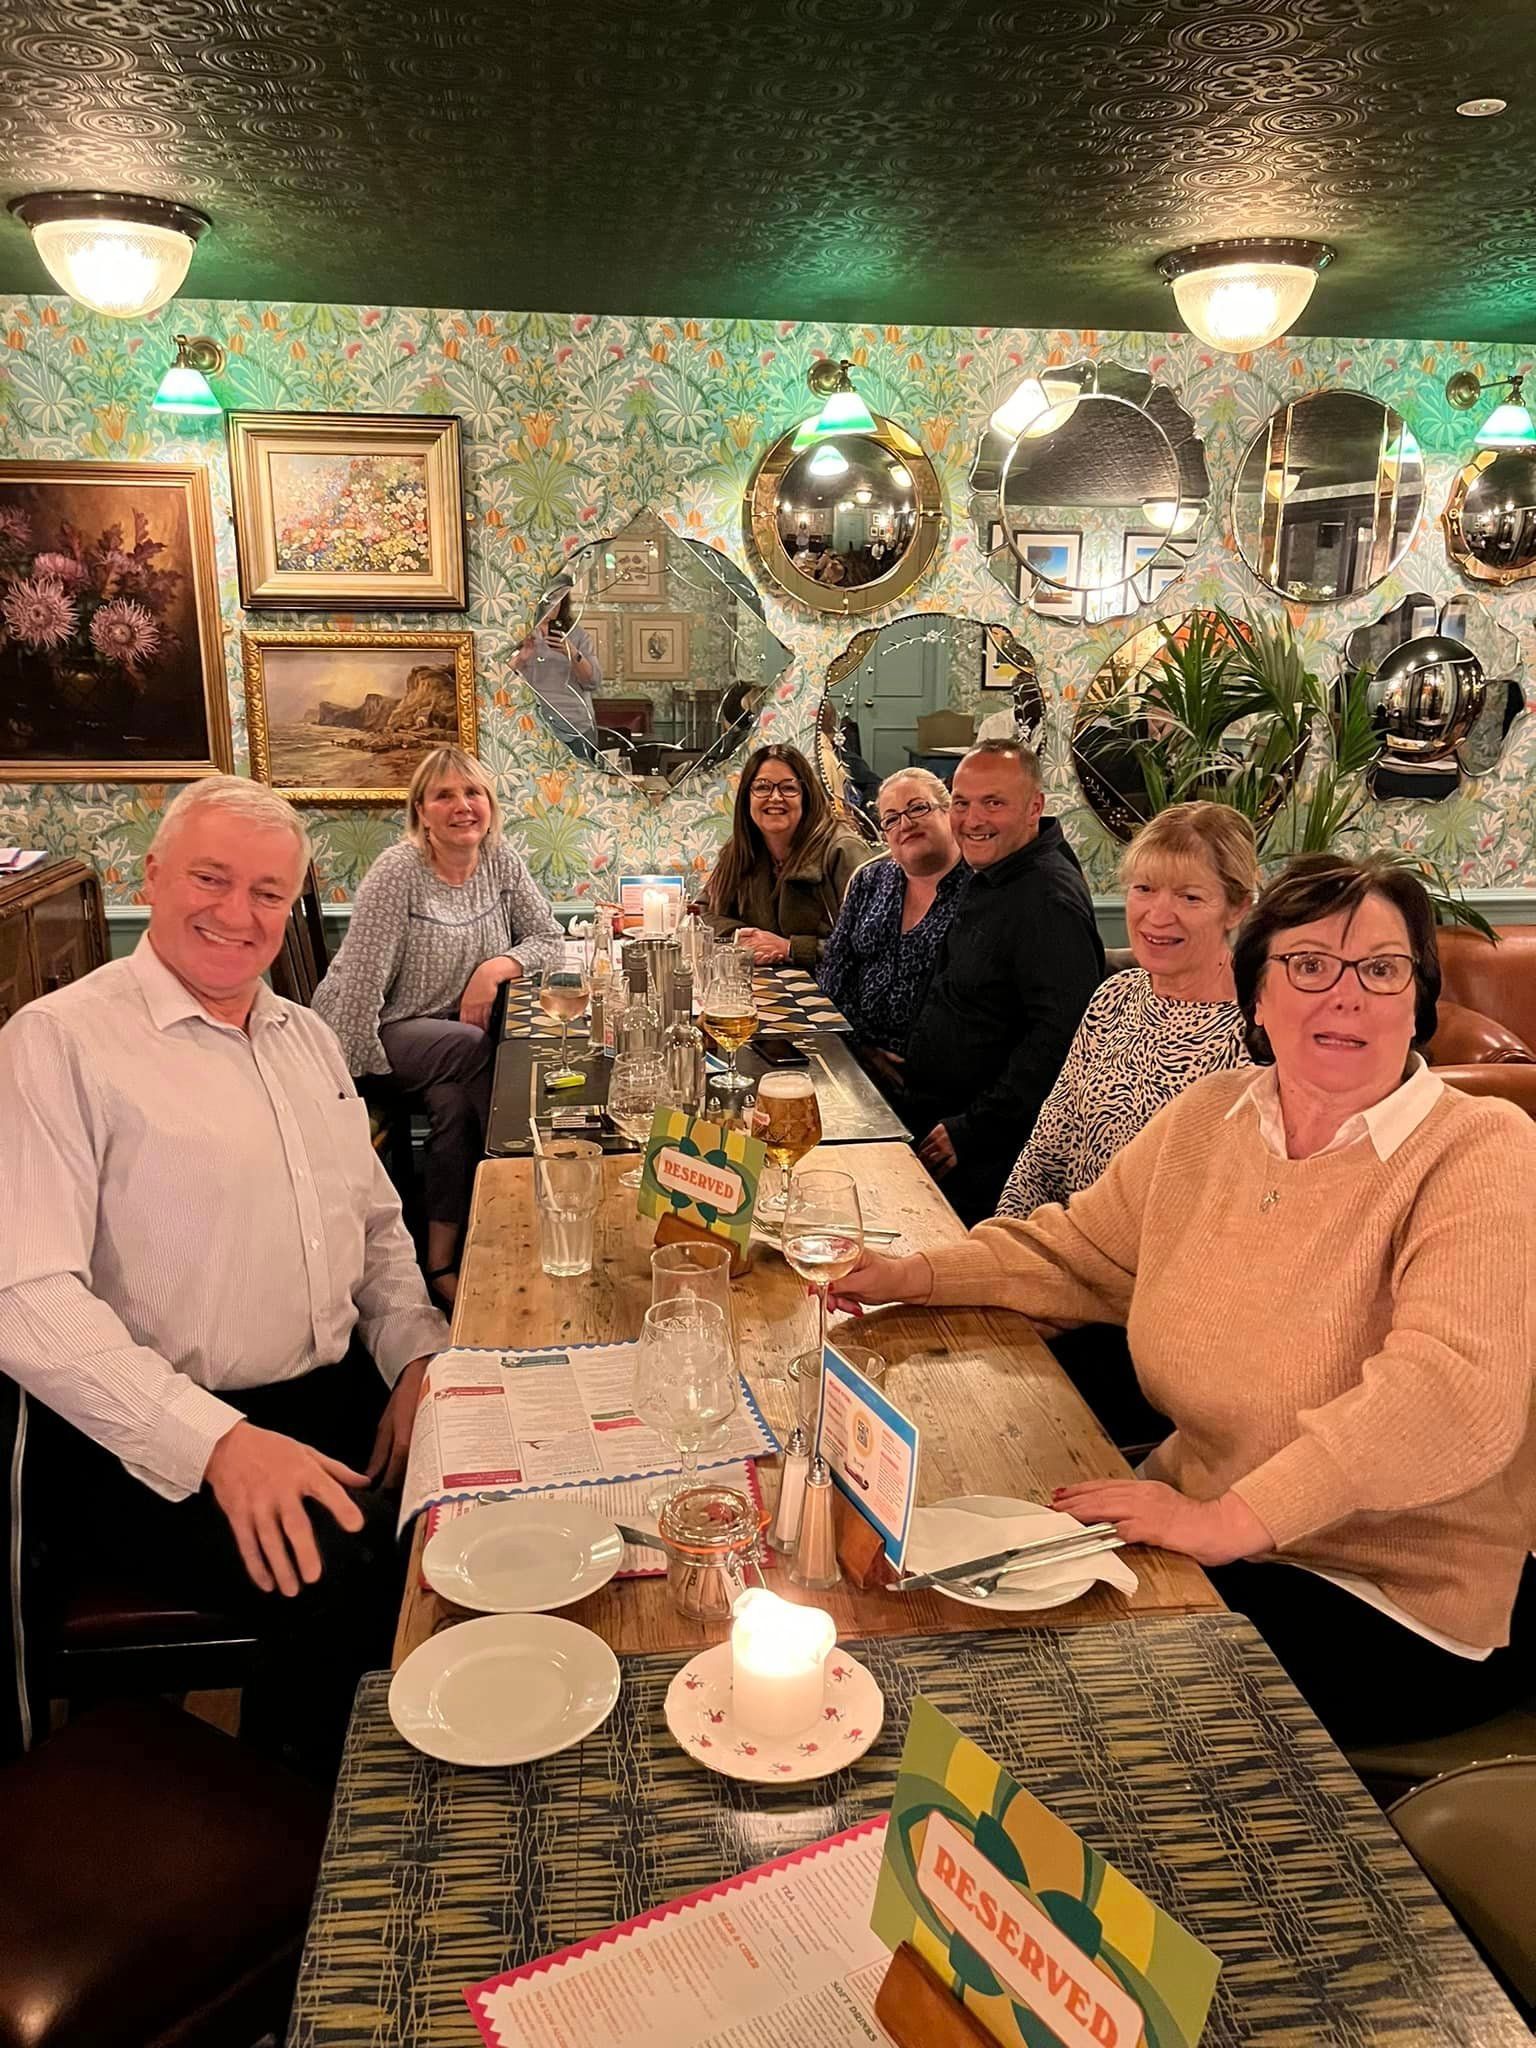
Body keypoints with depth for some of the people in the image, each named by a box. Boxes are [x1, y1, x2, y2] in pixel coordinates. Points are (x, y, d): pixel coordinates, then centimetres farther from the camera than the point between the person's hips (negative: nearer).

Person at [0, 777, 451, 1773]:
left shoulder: (308, 1037, 15)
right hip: (161, 1446, -6)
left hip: (344, 1399, 7)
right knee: (350, 1582, -31)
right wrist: (217, 1441, -24)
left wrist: (416, 1353, 2)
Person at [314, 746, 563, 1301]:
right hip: (380, 1029, -5)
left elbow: (549, 939, 1)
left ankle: (442, 1260, -17)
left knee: (455, 1100, -29)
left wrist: (498, 967, -19)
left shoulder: (500, 862, -1)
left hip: (453, 1025, 5)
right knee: (481, 1050, -33)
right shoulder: (398, 871, -19)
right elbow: (361, 984, -21)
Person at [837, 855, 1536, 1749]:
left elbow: (1454, 1392, -29)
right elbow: (1080, 1253, 14)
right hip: (1198, 1515, 6)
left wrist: (1230, 1522, -32)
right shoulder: (1207, 1118, 2)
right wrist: (921, 1275, 0)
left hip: (1394, 1599, -5)